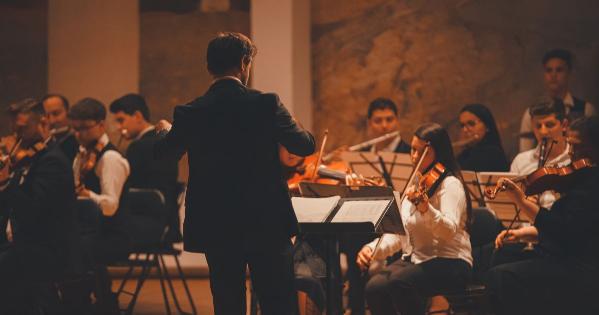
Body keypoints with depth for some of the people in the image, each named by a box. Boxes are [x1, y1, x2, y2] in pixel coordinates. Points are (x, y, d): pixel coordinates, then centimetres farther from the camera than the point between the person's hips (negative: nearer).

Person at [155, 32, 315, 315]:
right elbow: (305, 146, -3)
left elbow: (164, 154, 13)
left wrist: (168, 131, 36)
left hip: (216, 227, 2)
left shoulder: (189, 113, -3)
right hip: (266, 223, -2)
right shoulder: (266, 104, -10)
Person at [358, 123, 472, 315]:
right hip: (413, 259, 7)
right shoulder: (415, 185, 15)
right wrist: (372, 248, -5)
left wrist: (425, 208, -42)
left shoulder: (450, 184, -8)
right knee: (375, 287, -21)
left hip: (449, 264, -7)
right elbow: (398, 233, 13)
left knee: (400, 282, -34)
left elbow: (450, 231, -25)